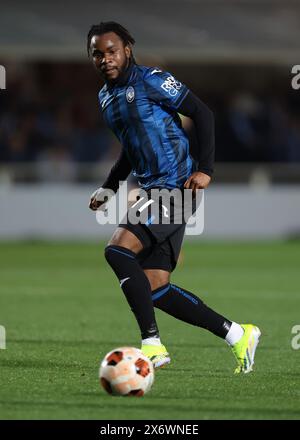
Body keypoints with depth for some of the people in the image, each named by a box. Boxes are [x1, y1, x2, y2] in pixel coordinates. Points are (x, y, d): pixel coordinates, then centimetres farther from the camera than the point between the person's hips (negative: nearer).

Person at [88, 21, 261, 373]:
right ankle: (238, 335, 11)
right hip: (152, 191, 9)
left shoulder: (150, 80, -7)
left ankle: (152, 345, -22)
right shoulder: (106, 98, 18)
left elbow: (202, 114, -9)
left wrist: (205, 169, -16)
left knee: (118, 250, -23)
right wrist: (108, 188, 20)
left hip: (176, 187, -9)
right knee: (154, 289, 1)